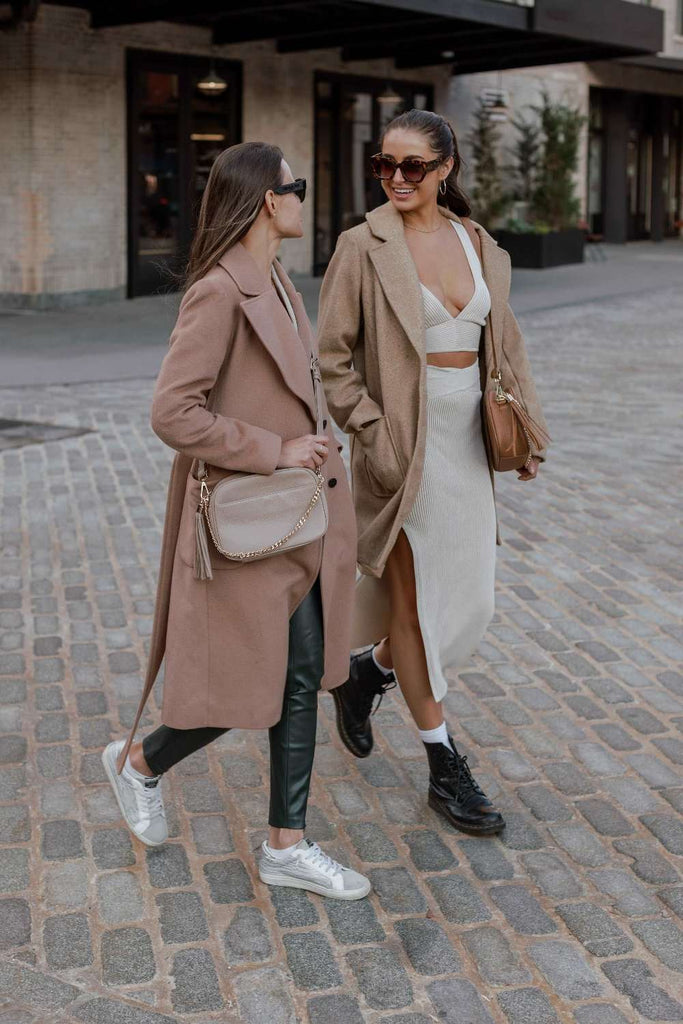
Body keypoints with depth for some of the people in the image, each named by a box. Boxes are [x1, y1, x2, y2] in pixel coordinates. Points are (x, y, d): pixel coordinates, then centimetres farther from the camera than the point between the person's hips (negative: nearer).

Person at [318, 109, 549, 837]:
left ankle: (367, 671, 38)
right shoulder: (364, 246, -8)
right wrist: (371, 434, -15)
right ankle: (445, 767, 17)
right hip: (403, 447, -5)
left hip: (465, 444, 6)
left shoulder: (478, 245, 7)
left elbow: (505, 346, 14)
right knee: (414, 604, 4)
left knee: (469, 602, 10)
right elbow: (333, 356, -8)